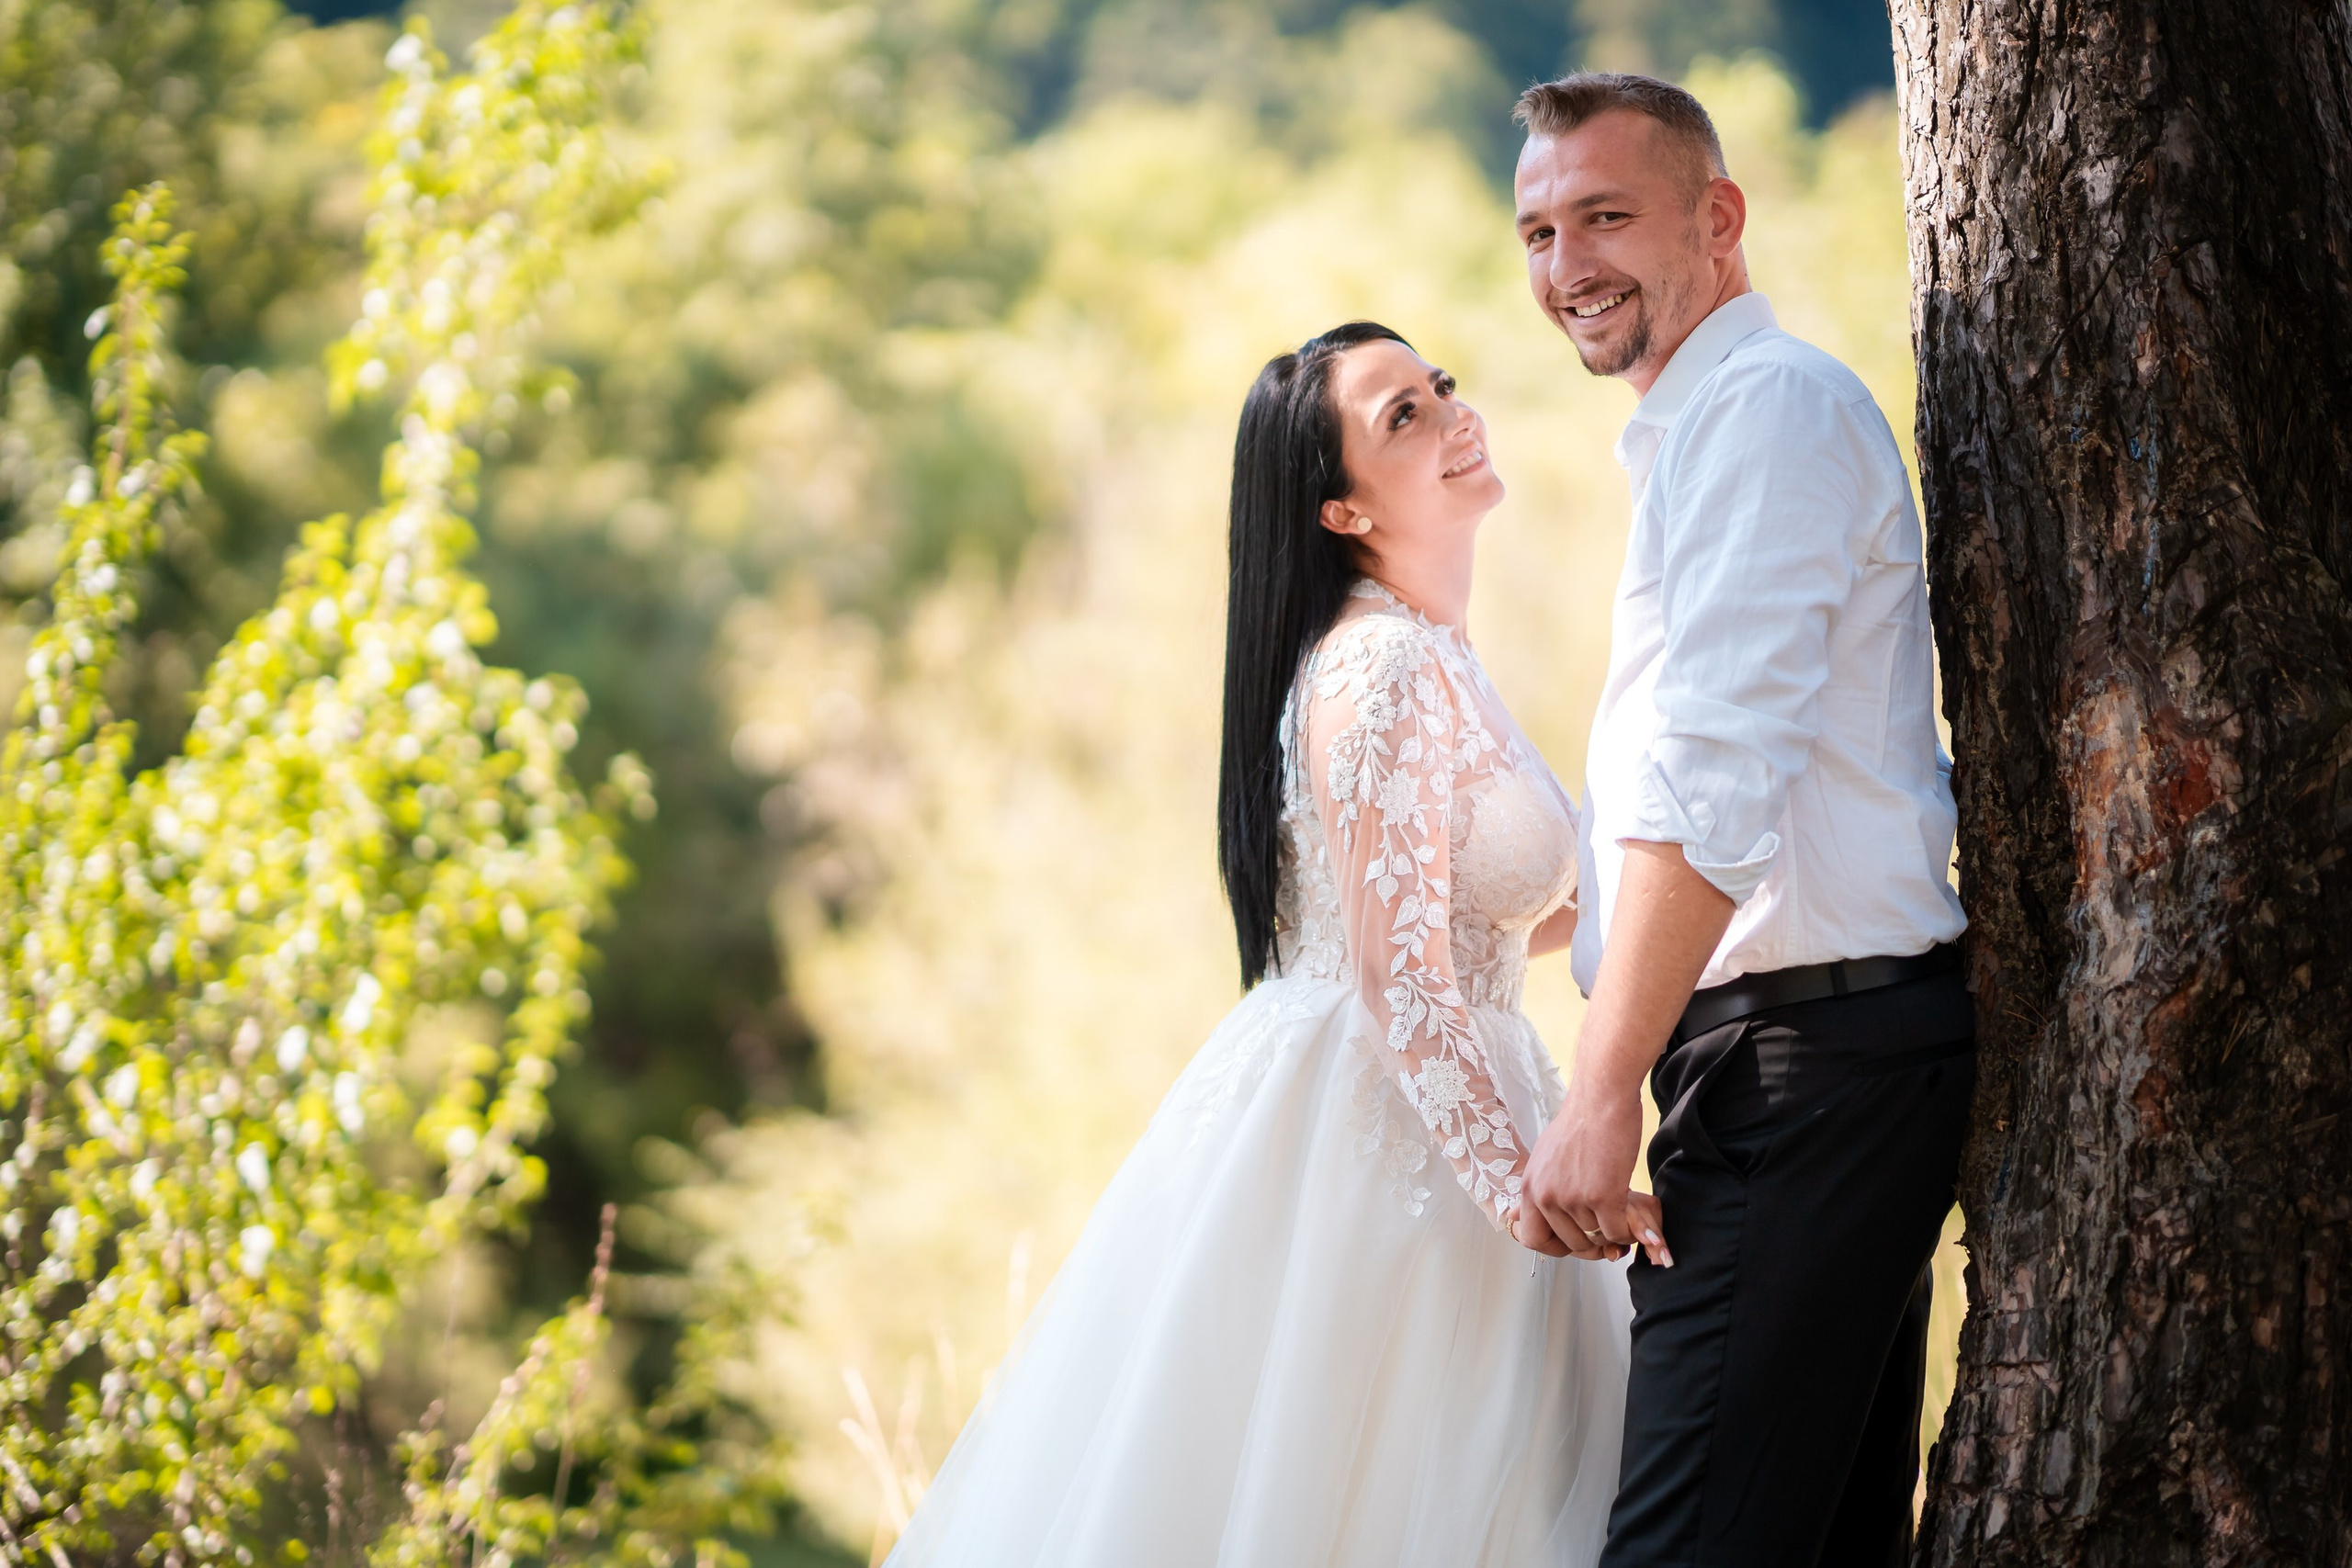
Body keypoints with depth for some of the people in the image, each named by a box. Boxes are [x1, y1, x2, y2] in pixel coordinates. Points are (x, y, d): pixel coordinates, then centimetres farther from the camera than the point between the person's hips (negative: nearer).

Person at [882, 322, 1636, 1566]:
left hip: (1430, 1115, 10)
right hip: (1356, 1140, -10)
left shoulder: (1433, 656, 13)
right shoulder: (1379, 667, -17)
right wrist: (1535, 1188, -26)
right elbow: (1400, 981, -22)